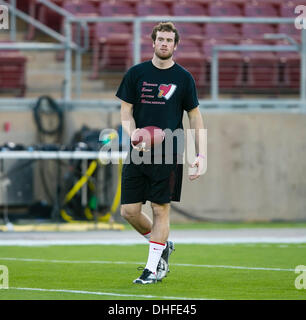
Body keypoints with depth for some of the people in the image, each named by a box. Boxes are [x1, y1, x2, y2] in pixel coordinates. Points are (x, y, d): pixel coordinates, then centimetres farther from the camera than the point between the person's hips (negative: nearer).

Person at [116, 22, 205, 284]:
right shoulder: (136, 74, 6)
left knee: (161, 210, -3)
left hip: (169, 154, -2)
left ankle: (152, 268, 5)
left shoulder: (183, 78, 3)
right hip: (138, 154, 2)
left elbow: (195, 117, 8)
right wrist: (134, 135, -13)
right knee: (129, 211, -1)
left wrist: (201, 155, 1)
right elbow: (126, 112, 8)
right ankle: (163, 246, 23)